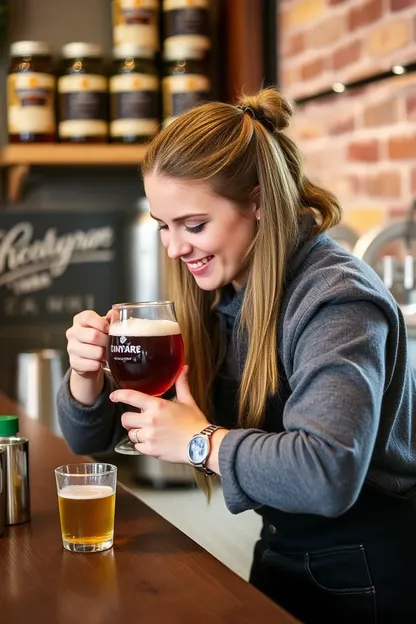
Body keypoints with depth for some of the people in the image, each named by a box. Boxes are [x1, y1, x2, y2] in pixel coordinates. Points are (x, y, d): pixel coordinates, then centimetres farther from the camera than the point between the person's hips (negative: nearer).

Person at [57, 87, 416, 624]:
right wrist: (86, 375, -18)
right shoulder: (209, 298, 0)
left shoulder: (335, 297, -23)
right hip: (280, 559, 7)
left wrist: (201, 442, -26)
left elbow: (329, 474, -39)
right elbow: (90, 439, 4)